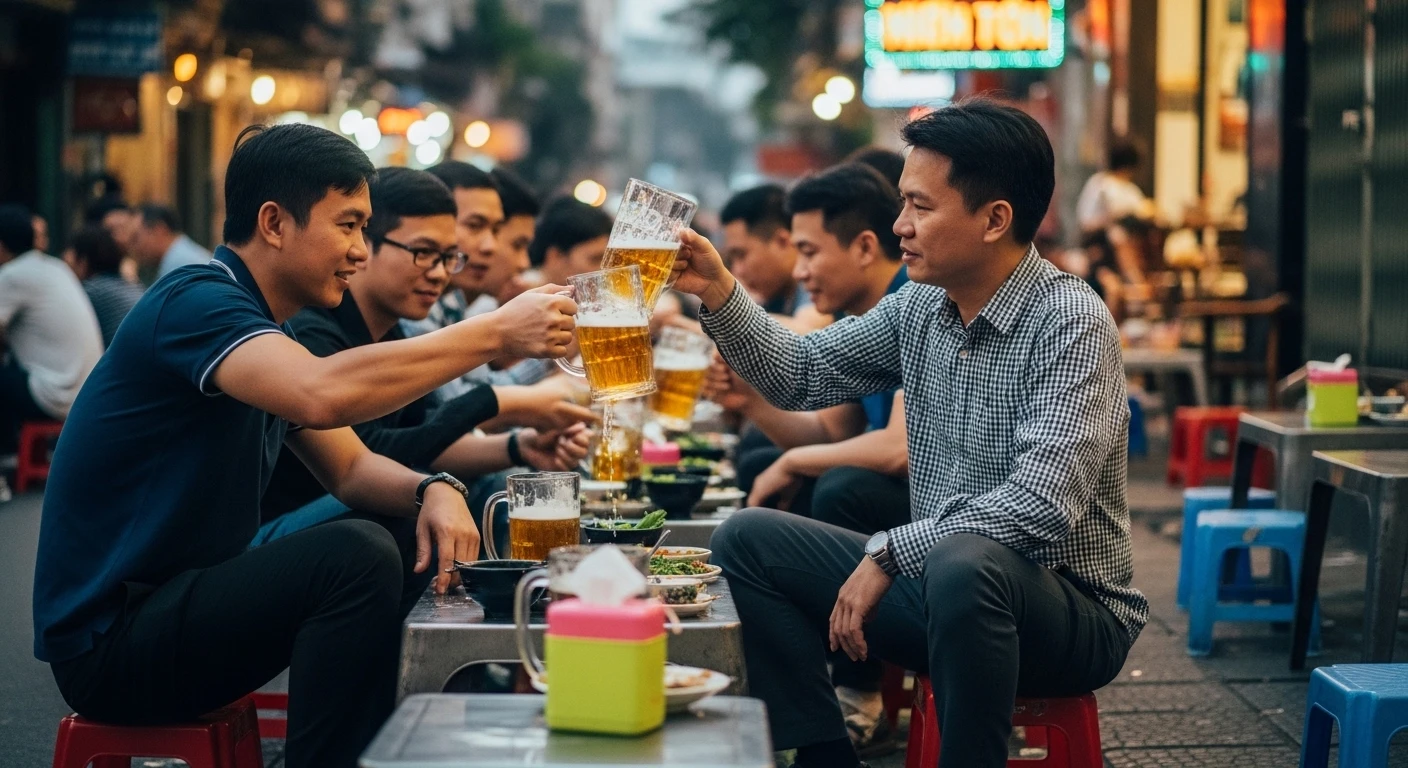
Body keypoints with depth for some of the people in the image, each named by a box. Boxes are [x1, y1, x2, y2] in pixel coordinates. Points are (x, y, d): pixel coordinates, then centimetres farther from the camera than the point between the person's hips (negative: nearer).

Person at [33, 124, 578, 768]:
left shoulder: (264, 336, 13)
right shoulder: (196, 303, -19)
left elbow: (349, 468, 13)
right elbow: (325, 394, -37)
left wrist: (431, 491, -10)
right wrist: (495, 333, -30)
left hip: (179, 602, 10)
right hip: (108, 642, -10)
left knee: (422, 557, 7)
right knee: (358, 557, -26)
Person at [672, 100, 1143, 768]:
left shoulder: (1068, 323, -19)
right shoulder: (919, 308, 3)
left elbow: (1043, 504, -29)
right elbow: (798, 374, 13)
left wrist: (888, 552, -24)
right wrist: (717, 292, -3)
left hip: (1071, 615, -8)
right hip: (938, 580, 8)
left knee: (963, 565, -39)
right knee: (747, 539, 2)